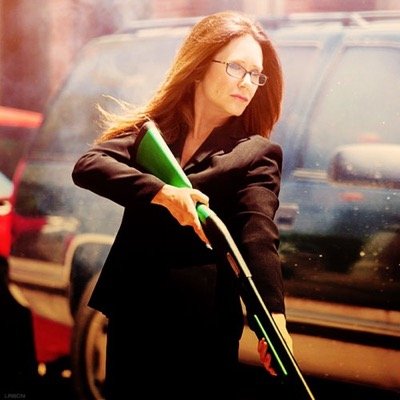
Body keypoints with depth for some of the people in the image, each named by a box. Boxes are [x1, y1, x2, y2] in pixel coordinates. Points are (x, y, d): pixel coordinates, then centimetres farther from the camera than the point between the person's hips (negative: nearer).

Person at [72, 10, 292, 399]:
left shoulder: (256, 154, -2)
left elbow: (259, 235, -18)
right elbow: (87, 166, -11)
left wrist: (273, 314, -34)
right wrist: (161, 191, -27)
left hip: (204, 318, -3)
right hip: (132, 308, 3)